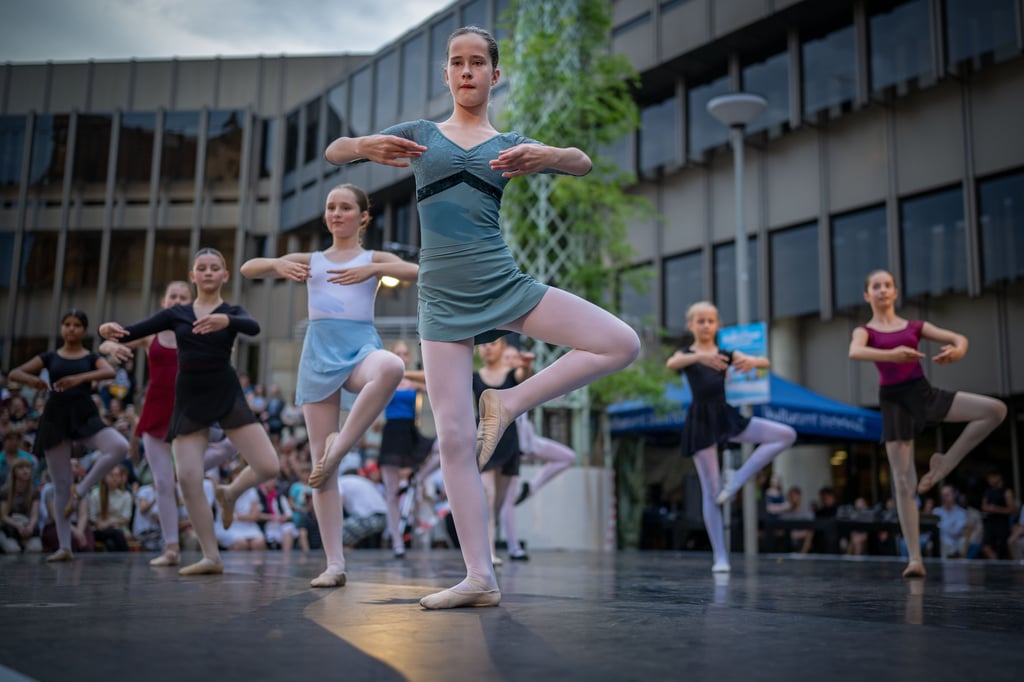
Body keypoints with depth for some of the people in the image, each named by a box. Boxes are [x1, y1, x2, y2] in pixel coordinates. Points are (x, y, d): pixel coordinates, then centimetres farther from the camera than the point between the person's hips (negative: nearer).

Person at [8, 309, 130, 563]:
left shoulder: (92, 357, 8)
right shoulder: (50, 357, 12)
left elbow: (110, 372, -14)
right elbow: (14, 373, 7)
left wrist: (79, 378, -30)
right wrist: (32, 379, -16)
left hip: (84, 415, -1)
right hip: (55, 416, 1)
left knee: (120, 447, -30)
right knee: (61, 485, 3)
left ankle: (81, 489, -11)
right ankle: (64, 547, 9)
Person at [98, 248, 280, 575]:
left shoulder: (232, 311, 4)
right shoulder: (176, 313, 11)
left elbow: (254, 327, -21)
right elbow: (132, 332, 2)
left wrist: (225, 321, -42)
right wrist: (110, 330, -21)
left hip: (227, 394, -2)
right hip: (189, 399, 2)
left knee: (268, 467, -12)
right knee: (187, 478, -6)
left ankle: (229, 493, 23)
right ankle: (212, 557, 8)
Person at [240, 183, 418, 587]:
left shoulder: (374, 259, 13)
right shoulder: (310, 260, 18)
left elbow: (421, 273, -5)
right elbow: (247, 269, 11)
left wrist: (375, 268, -17)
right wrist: (278, 264, -9)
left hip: (360, 346, -2)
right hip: (319, 352, 2)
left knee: (392, 367, -41)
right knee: (319, 461, -5)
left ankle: (340, 446, -24)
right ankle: (335, 563, -1)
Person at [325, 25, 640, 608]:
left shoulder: (509, 144, 12)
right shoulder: (421, 134, 13)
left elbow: (583, 163, -4)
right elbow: (333, 151, 7)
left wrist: (546, 156, -28)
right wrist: (367, 146, -17)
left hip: (504, 285, 1)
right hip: (443, 298, -1)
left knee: (622, 344, -13)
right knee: (454, 437, -6)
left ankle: (509, 404, -2)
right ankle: (481, 578, 1)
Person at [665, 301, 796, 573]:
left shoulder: (727, 353, 11)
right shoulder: (686, 354, 2)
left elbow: (766, 363, -1)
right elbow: (671, 364, -24)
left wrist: (753, 361, -27)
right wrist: (699, 356, -44)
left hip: (727, 415, 4)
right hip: (701, 420, -4)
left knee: (787, 435, -10)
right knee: (711, 490, -3)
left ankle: (736, 480, -8)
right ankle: (720, 557, 5)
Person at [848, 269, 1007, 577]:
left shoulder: (914, 326, 14)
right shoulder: (865, 331, 6)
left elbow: (959, 338, 6)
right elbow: (854, 352, -18)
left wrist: (957, 350, -20)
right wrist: (891, 354, -37)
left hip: (923, 392, 3)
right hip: (893, 401, -3)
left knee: (996, 409, -15)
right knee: (903, 483, -5)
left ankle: (944, 464, -3)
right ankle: (915, 558, -2)